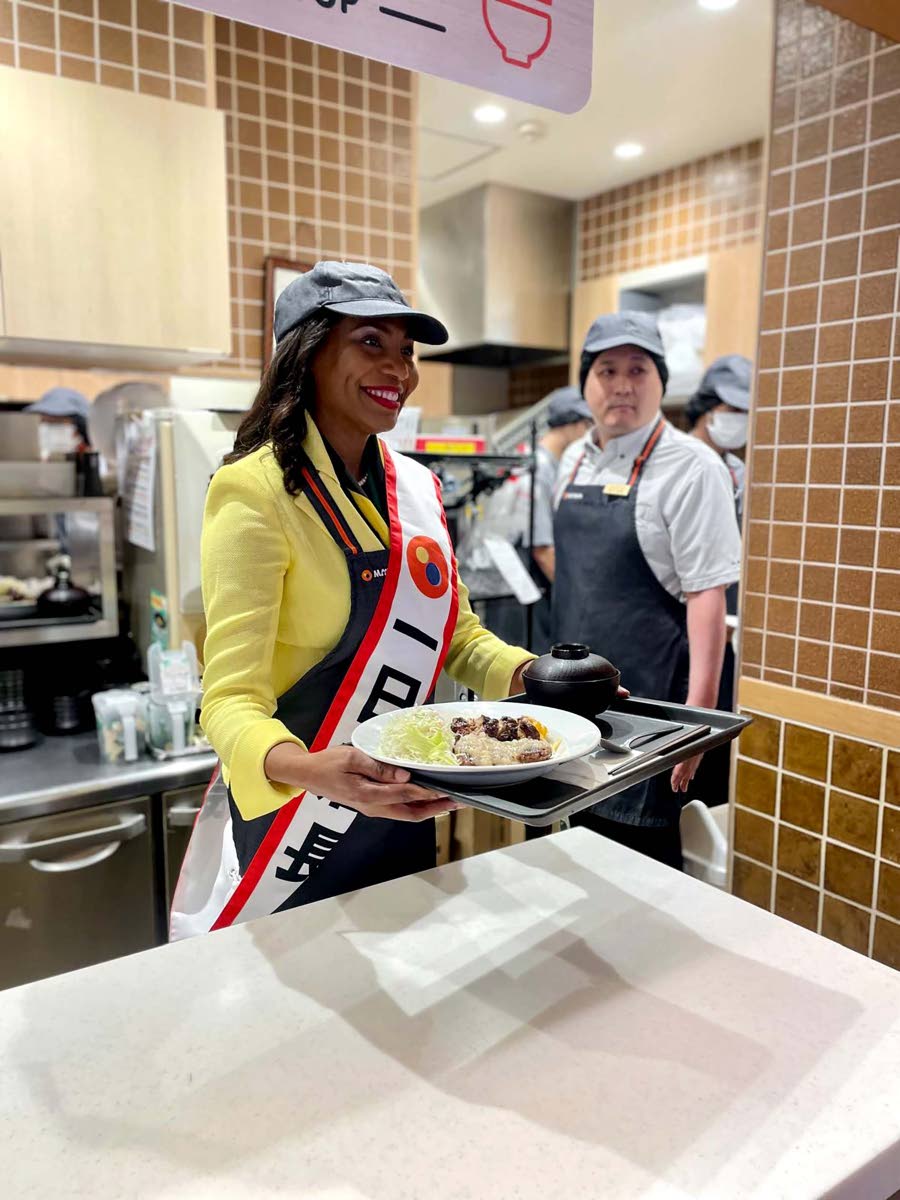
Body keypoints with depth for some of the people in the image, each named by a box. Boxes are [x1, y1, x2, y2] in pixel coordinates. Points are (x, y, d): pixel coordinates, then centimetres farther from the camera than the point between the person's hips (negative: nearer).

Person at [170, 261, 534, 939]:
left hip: (402, 817, 6)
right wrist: (311, 770, -42)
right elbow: (231, 700, -23)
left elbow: (456, 634, 9)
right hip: (287, 827, -6)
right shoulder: (258, 491, -19)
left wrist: (535, 676, -8)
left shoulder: (418, 487, 2)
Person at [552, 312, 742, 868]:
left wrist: (699, 710, -21)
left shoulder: (690, 466, -13)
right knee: (585, 842, 19)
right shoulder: (575, 461, 8)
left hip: (646, 699, -6)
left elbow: (707, 595, -17)